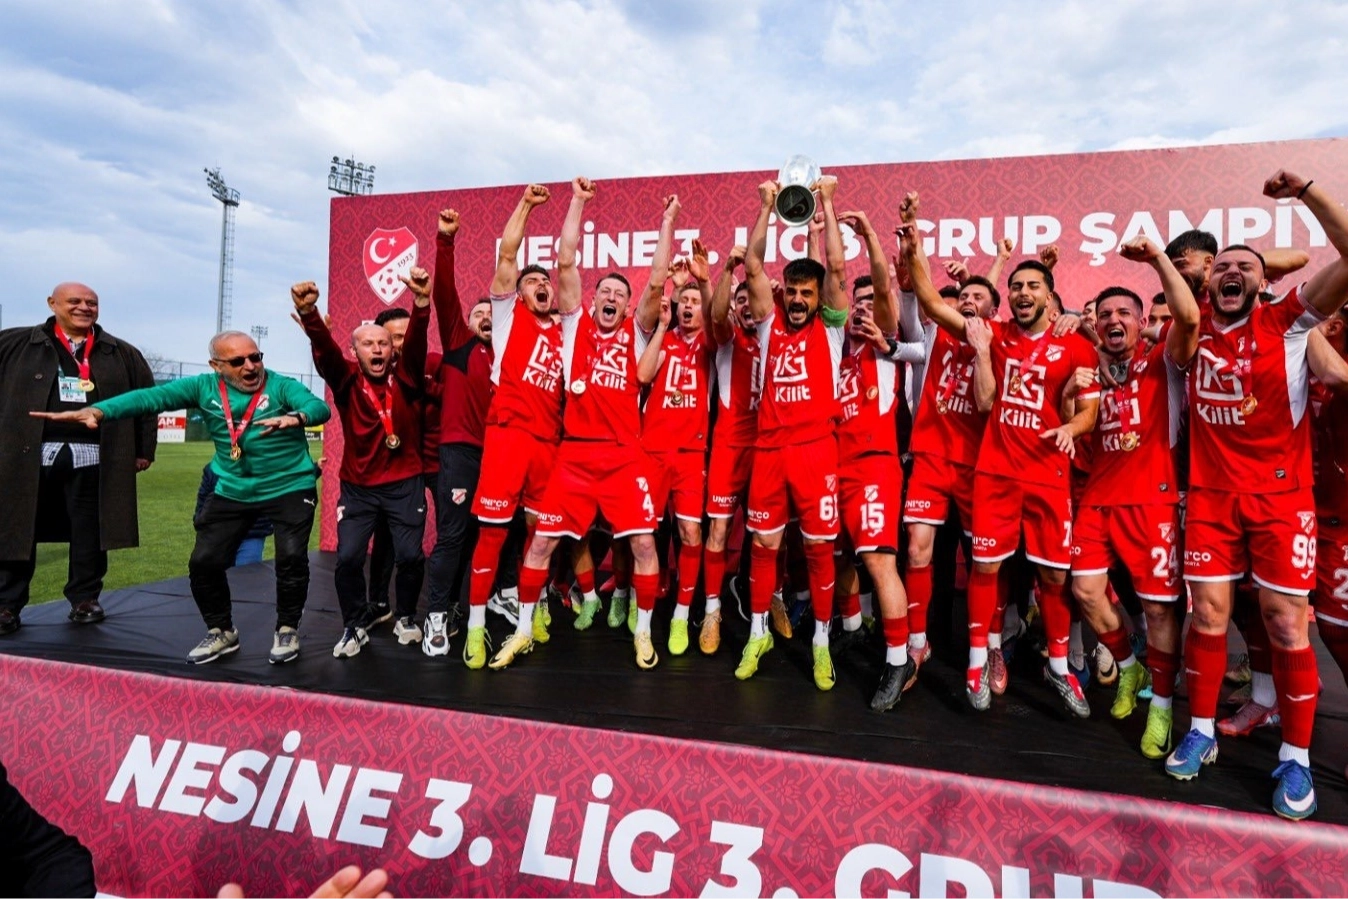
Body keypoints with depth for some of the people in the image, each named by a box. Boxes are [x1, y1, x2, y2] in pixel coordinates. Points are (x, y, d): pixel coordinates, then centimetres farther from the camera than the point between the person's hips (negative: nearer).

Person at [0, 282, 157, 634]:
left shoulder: (122, 354, 9)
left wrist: (144, 450, 8)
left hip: (91, 457, 1)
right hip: (29, 455, 0)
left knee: (89, 532, 6)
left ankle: (85, 599, 17)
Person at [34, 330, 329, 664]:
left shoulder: (282, 385, -12)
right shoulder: (204, 387, -2)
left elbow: (319, 407, -29)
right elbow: (151, 397, -12)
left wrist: (295, 417, -52)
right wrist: (97, 411, -28)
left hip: (290, 489, -4)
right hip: (232, 493, 4)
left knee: (291, 558, -11)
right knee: (204, 561, 4)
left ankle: (287, 630, 12)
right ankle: (221, 632, 26)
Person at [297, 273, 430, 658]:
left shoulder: (404, 378, -3)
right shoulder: (345, 379, -3)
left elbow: (416, 342, -20)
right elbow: (323, 348, -21)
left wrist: (422, 303, -39)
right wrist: (308, 312, -41)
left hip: (405, 484, -1)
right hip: (357, 487, 1)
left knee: (410, 555, -4)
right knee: (348, 557, -5)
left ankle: (406, 618, 22)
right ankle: (355, 626, 18)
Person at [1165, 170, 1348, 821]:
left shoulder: (1288, 322, -2)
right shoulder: (1194, 331, 6)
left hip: (1281, 498, -2)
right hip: (1210, 497, 2)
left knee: (1286, 627, 0)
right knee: (1208, 618, 5)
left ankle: (1295, 758, 15)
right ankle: (1201, 733, 21)